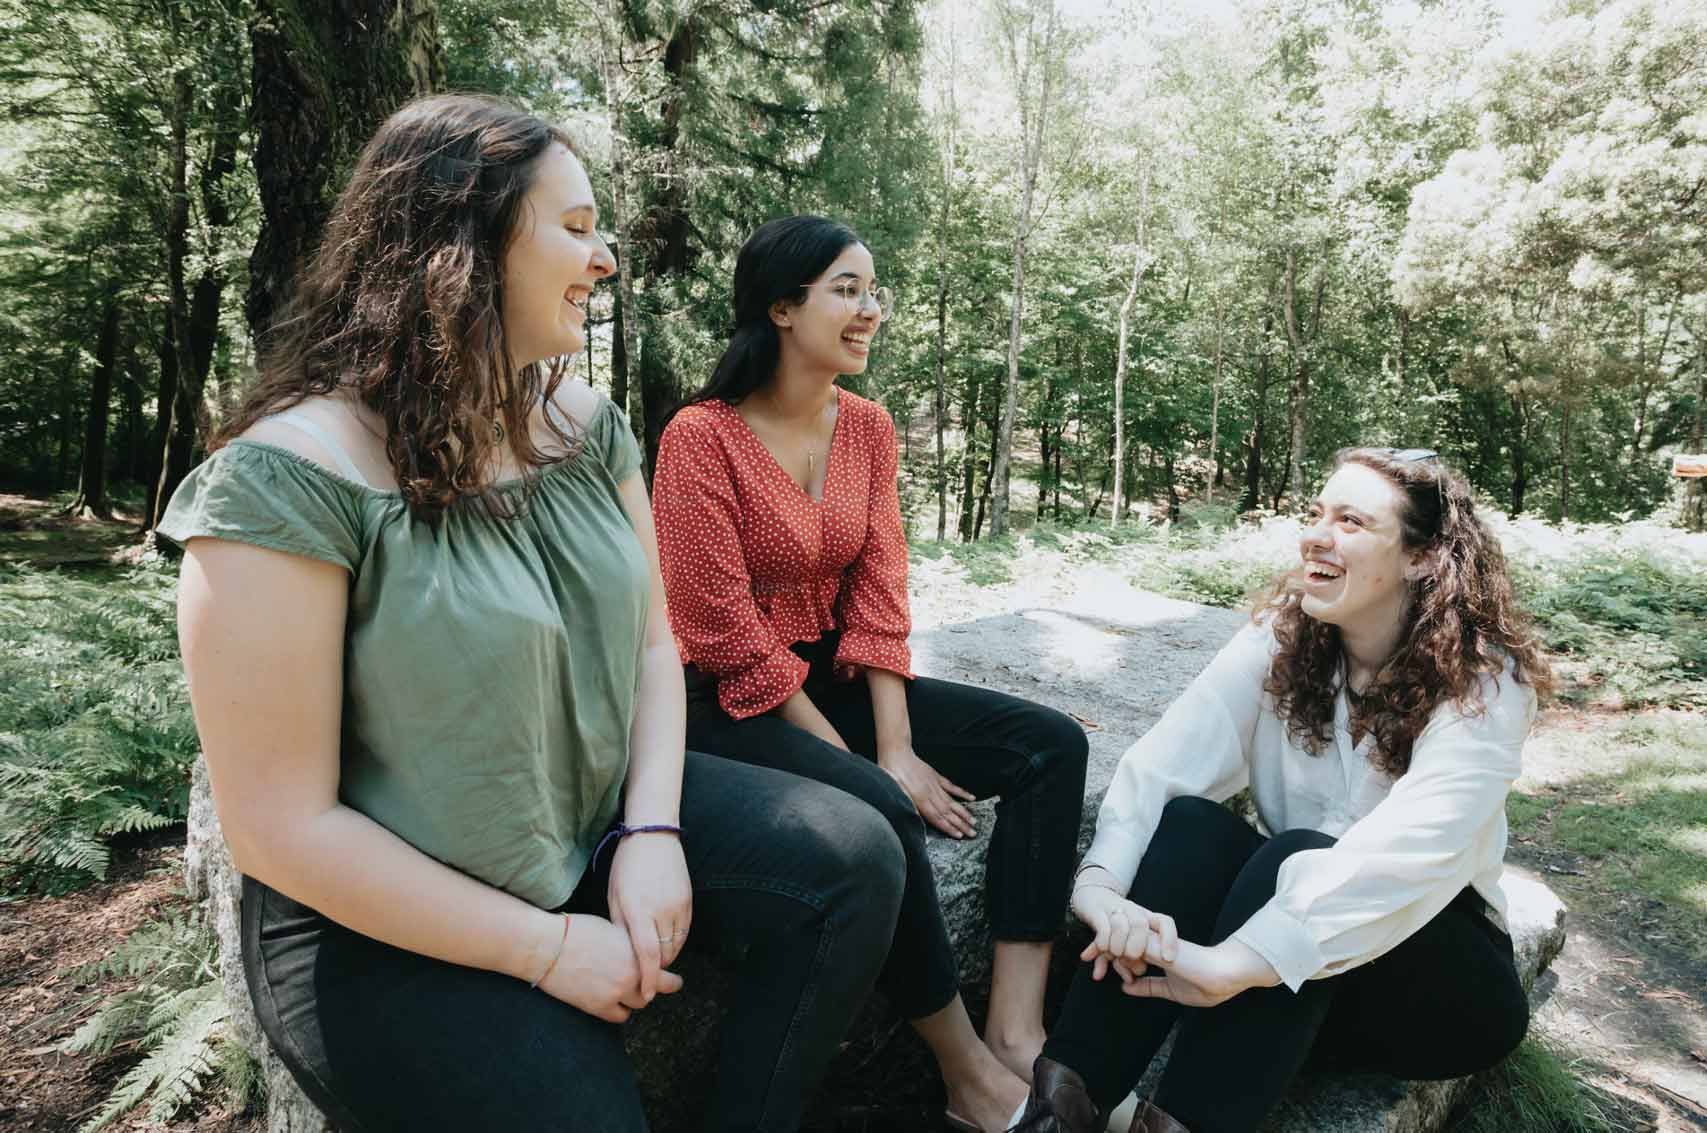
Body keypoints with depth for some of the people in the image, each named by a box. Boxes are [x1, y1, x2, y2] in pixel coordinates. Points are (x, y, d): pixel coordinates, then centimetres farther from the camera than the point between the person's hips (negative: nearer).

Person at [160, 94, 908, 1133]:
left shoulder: (586, 423, 0)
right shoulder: (289, 481, -21)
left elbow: (652, 639, 5)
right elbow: (284, 825, -20)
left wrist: (653, 831, -11)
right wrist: (547, 948, -17)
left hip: (603, 820, 6)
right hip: (392, 918, -5)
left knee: (854, 859, -8)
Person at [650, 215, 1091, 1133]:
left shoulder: (868, 427, 4)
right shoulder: (702, 436, -14)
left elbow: (878, 596, -1)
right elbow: (727, 632, -17)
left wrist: (896, 747, -13)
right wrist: (867, 765, -16)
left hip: (835, 675, 7)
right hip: (732, 704, -6)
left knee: (1051, 746, -9)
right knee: (875, 812, -32)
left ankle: (1016, 1031, -13)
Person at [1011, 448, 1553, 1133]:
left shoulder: (1483, 685, -18)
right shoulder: (1280, 638, -6)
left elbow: (1406, 853, -36)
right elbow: (1163, 762, -21)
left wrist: (1235, 963, -47)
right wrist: (1102, 882, -39)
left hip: (1437, 973, -3)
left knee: (1297, 853, -33)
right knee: (1190, 820, -26)